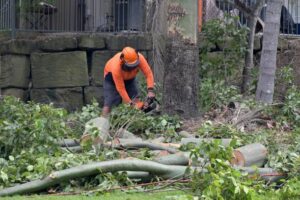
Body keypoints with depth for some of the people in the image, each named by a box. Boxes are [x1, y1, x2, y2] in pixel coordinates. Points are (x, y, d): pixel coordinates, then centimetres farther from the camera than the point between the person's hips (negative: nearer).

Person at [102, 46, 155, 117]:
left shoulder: (139, 58, -35)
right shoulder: (116, 66, -42)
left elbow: (148, 73, -32)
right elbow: (121, 88, -36)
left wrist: (150, 90, -43)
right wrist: (131, 103, -35)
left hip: (129, 77, 4)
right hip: (112, 76, -4)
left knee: (137, 103, -9)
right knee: (109, 104, -16)